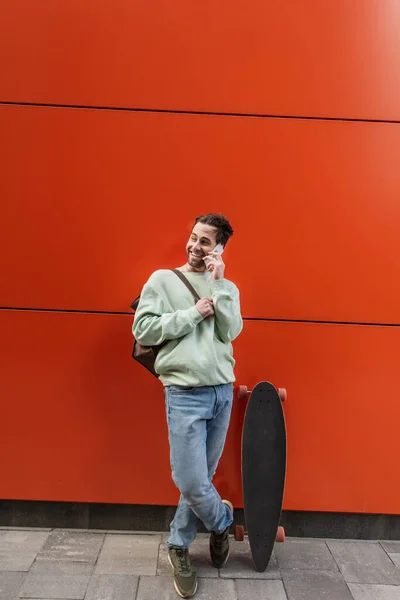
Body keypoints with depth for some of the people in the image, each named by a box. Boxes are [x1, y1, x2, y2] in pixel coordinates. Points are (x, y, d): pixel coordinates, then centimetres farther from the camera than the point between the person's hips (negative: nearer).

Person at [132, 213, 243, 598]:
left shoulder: (227, 288, 10)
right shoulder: (163, 279, 2)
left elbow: (231, 331, -6)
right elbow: (143, 329, -7)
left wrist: (217, 283, -9)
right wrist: (194, 313, -11)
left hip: (222, 392, 3)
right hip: (185, 394, -3)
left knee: (201, 477, 11)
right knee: (191, 482, -4)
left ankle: (179, 546, 31)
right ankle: (223, 520, 27)